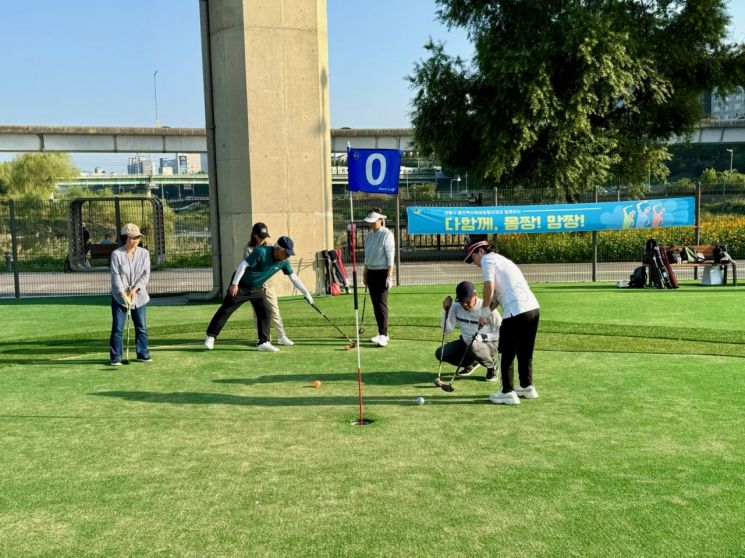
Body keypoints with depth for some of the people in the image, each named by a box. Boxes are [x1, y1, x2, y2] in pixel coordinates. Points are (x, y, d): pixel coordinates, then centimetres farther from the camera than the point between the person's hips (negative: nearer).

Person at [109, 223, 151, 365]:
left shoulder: (144, 253, 0)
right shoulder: (116, 254, -8)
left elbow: (146, 275, -3)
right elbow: (116, 276, -12)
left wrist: (135, 288, -15)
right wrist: (123, 294, -20)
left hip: (139, 296, 3)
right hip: (119, 296, -3)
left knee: (141, 327, 8)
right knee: (117, 327, -2)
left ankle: (142, 354, 19)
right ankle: (116, 357, 6)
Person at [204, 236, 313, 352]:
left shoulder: (284, 261, -8)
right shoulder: (261, 252, -27)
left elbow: (293, 277, 1)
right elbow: (243, 264, -26)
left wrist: (306, 293, 1)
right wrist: (234, 283, -30)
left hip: (257, 289, 6)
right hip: (240, 285, -6)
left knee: (266, 312, -4)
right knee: (226, 310, -2)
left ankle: (263, 342, 3)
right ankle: (211, 336, 9)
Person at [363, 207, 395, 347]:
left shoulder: (386, 234, -11)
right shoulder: (369, 235, 11)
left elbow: (390, 256, -14)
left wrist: (389, 276, -18)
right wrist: (365, 274, 17)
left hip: (382, 272, -7)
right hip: (371, 272, 7)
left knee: (381, 303, -11)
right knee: (375, 304, 10)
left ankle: (383, 335, -10)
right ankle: (381, 333, 19)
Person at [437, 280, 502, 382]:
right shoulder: (456, 307, -12)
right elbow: (447, 330, -11)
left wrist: (483, 337, -29)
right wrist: (446, 310, -24)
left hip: (488, 344, -5)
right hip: (465, 343, 5)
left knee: (473, 346, -39)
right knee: (440, 353, -13)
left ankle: (492, 366, -5)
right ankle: (472, 363, 12)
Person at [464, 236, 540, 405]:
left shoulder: (488, 259, 1)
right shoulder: (501, 259, 28)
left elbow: (489, 285, -15)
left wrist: (484, 309, -4)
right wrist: (488, 311, 14)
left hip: (516, 312, -9)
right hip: (533, 308, 9)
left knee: (507, 354, 4)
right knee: (525, 352, 22)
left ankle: (508, 393, 9)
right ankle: (527, 387, 33)